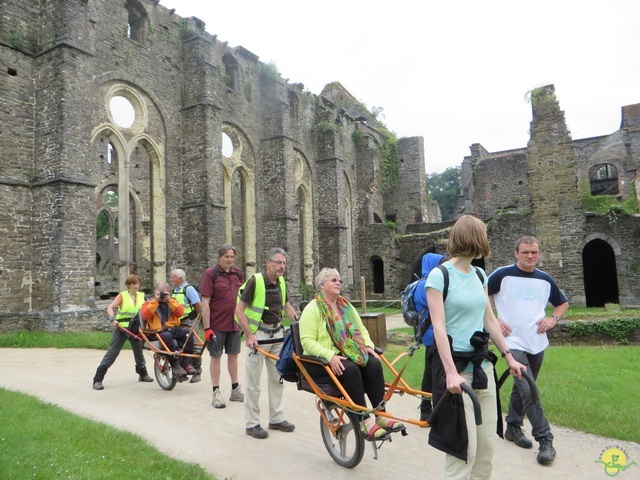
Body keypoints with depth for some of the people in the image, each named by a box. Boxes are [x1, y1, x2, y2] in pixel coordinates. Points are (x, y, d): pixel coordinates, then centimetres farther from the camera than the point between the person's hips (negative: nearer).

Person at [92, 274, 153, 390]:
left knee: (139, 350, 17)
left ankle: (143, 374, 35)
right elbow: (110, 308, -13)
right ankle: (98, 379, -3)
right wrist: (113, 319, -29)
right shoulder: (122, 295, -4)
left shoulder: (141, 296, 8)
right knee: (112, 352, -7)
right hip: (121, 327, -4)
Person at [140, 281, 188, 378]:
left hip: (173, 329, 3)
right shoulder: (149, 303, 12)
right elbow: (145, 315, -10)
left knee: (187, 332, -27)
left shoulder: (172, 301, 19)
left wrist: (169, 301, -7)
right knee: (167, 336, -37)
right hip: (158, 332, -3)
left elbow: (180, 313, -1)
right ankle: (175, 365, -29)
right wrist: (155, 301, -9)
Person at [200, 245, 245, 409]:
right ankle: (216, 392, 15)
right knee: (216, 356, 4)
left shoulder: (238, 273, 5)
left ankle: (235, 390, 25)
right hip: (217, 323, -5)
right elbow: (205, 303, -12)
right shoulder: (210, 273, -10)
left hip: (235, 323, 5)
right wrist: (207, 328, -15)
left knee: (233, 355, 13)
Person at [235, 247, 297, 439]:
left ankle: (276, 418, 25)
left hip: (277, 333, 7)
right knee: (253, 381, 1)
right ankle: (252, 424, 13)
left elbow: (287, 306, 19)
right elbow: (239, 310, -14)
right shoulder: (255, 281, -15)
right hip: (258, 334, -7)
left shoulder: (281, 282, 5)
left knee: (277, 378, 13)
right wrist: (249, 335, -20)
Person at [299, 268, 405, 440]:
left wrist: (368, 345, -4)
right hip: (323, 360, -6)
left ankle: (381, 416, -18)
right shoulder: (312, 309, -5)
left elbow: (361, 329, 18)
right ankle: (364, 422, -26)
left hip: (349, 354, 6)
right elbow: (307, 341, -14)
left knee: (374, 364, -21)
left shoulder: (346, 306, 16)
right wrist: (330, 356, -27)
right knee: (350, 369, -33)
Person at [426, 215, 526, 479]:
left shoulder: (479, 274, 10)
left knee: (488, 444, 12)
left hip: (482, 365, 7)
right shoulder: (439, 275, -11)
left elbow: (490, 320, 16)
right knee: (464, 447, -2)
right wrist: (451, 372, -22)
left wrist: (508, 356, 16)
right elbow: (438, 327, -16)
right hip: (455, 364, -7)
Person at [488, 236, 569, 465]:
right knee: (528, 390, -12)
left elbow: (563, 303, 20)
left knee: (522, 387, 16)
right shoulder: (503, 275, -9)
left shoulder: (545, 280, 6)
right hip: (513, 343, -5)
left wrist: (553, 319, 2)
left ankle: (513, 427, 33)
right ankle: (545, 440, -1)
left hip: (537, 343, 5)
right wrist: (493, 320, -11)